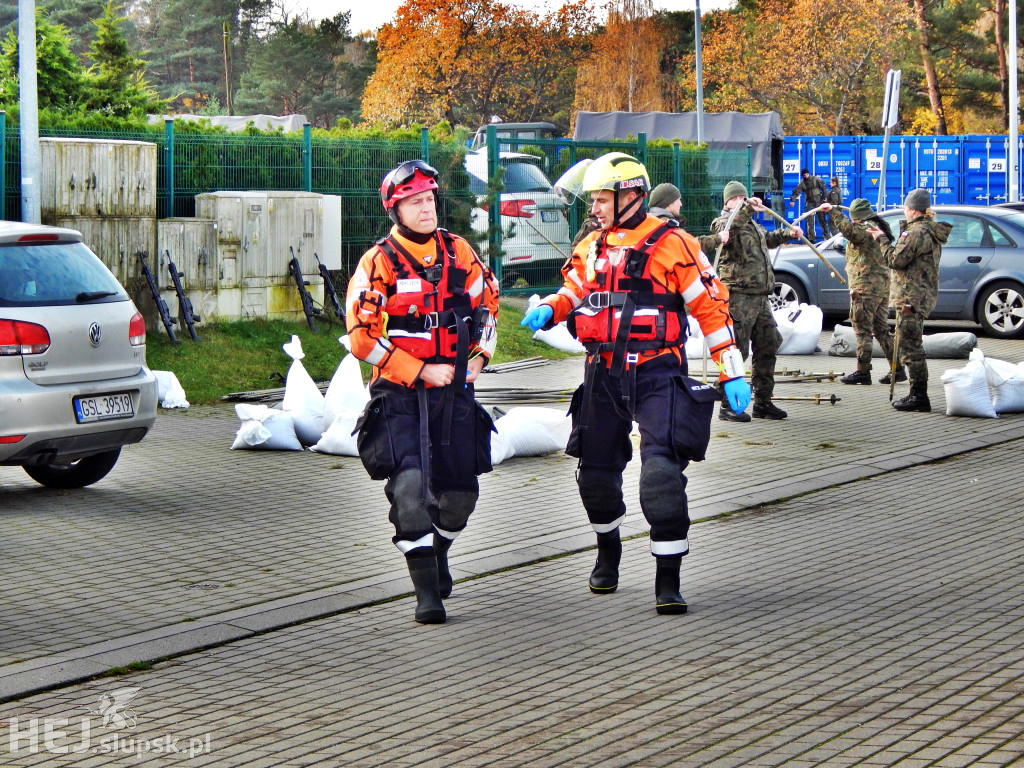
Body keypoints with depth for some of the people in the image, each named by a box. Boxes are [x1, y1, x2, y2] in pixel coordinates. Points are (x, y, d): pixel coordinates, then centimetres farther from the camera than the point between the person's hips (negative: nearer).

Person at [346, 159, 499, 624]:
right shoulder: (378, 263, -8)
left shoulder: (458, 252, 5)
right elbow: (363, 338, -12)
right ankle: (426, 590, -11)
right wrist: (421, 371, -14)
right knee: (410, 486, -19)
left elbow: (486, 304, 19)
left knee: (460, 493, 8)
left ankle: (438, 551, 40)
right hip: (399, 394, -4)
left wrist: (477, 358, 5)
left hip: (454, 390, 4)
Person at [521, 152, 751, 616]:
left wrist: (732, 373, -6)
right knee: (596, 473, 13)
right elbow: (573, 290, 24)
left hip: (656, 373, -6)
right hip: (603, 373, 6)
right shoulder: (592, 247, 11)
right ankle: (608, 553, 40)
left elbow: (711, 307, -5)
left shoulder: (670, 244, -7)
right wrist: (547, 310, -1)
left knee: (662, 471, -16)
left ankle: (668, 581, -10)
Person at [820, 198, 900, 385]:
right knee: (881, 329, 14)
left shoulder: (865, 229, -13)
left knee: (862, 330, -5)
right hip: (883, 286, 10)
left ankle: (863, 371, -5)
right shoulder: (881, 229, 18)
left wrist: (833, 211, -34)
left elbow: (849, 229, -34)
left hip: (866, 287, -10)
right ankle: (897, 368, 14)